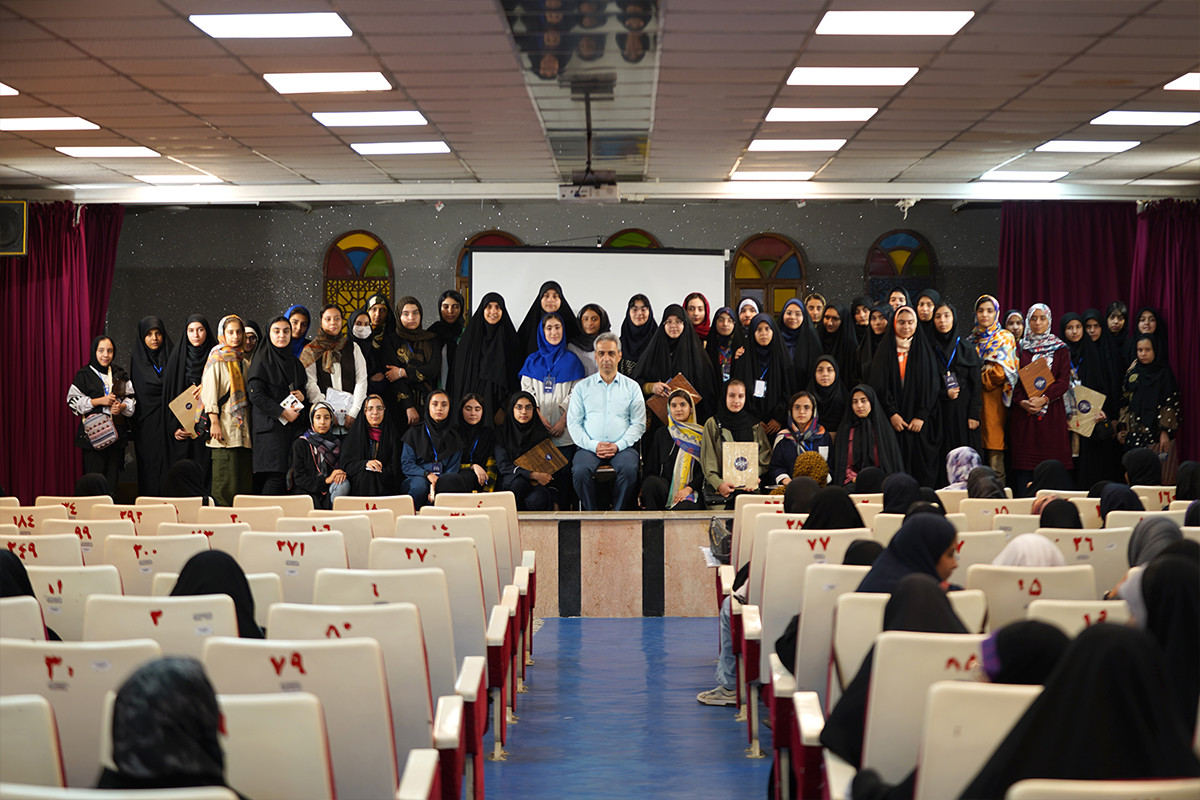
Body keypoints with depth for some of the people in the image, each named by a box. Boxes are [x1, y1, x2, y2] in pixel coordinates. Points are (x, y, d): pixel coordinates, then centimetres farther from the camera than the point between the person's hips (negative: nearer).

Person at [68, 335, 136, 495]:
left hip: (116, 433, 3)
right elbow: (73, 400, -3)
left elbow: (131, 399, 14)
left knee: (113, 476, 2)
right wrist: (100, 401, -12)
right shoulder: (84, 375, 1)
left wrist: (122, 406, -8)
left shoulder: (120, 375, 13)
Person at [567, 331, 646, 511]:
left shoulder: (632, 387, 14)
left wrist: (619, 445, -9)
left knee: (629, 469, -33)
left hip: (622, 447, 0)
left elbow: (639, 423, 8)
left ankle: (618, 513, -16)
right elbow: (573, 422, 7)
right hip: (589, 447, 0)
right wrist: (593, 445, -9)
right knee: (580, 471, -32)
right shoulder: (582, 387, 14)